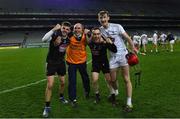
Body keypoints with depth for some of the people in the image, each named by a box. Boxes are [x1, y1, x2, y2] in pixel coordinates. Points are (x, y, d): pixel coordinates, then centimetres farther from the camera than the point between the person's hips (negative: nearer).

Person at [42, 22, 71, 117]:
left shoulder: (68, 39, -7)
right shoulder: (55, 35, -22)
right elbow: (44, 39, -43)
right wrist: (54, 29, -50)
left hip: (61, 63, 5)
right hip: (51, 63, -5)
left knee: (63, 82, 17)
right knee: (50, 85, -10)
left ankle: (61, 97, 46)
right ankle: (47, 107, 4)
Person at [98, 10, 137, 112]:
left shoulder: (117, 26, -7)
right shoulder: (99, 30, 2)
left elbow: (127, 37, -5)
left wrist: (133, 48, -15)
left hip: (123, 54, -3)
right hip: (113, 57, 3)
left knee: (126, 79, -4)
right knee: (113, 79, 9)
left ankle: (129, 103, 3)